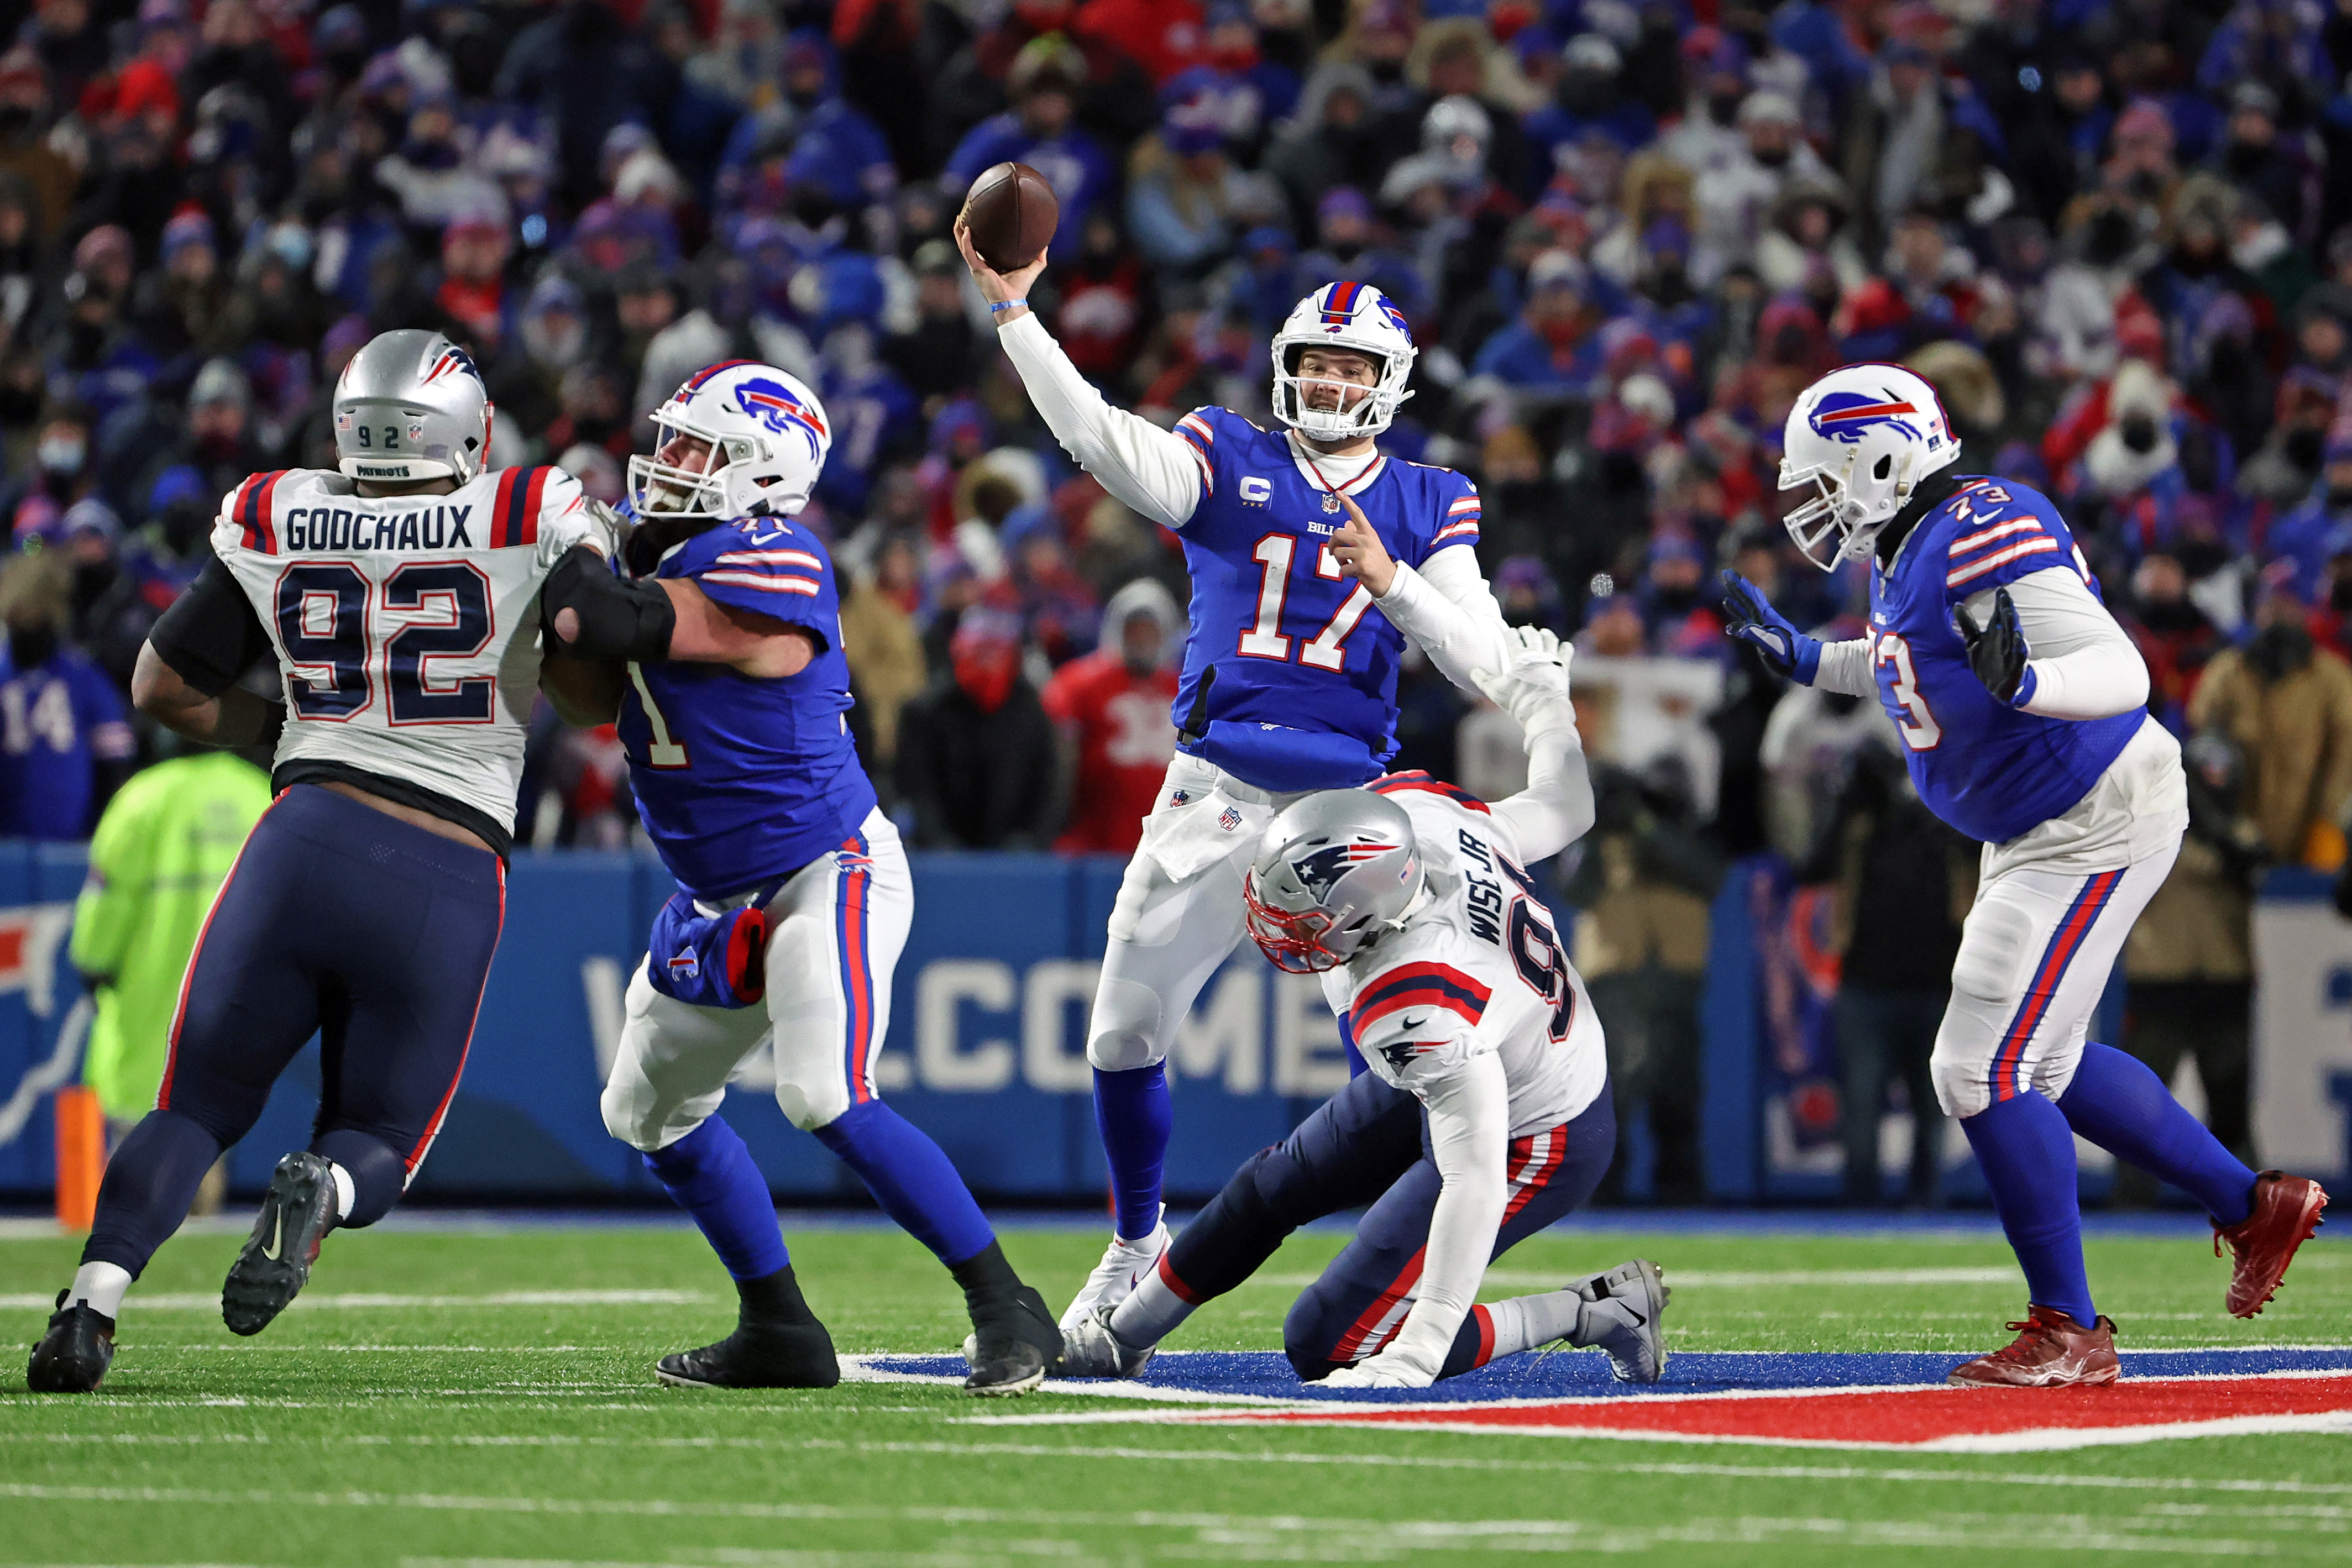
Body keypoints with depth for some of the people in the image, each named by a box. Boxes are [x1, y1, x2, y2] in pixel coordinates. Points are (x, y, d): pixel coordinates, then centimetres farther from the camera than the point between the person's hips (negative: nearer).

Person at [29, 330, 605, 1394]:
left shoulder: (274, 524, 10)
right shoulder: (528, 522, 2)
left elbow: (164, 686, 17)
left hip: (310, 836, 1)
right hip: (451, 882, -1)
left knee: (198, 1106, 14)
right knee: (378, 1143, 16)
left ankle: (93, 1297, -12)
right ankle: (319, 1189, -21)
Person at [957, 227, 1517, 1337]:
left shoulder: (1427, 507, 8)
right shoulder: (1228, 464, 5)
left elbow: (1485, 661, 0)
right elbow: (1097, 435, -12)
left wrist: (1391, 583, -15)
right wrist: (1012, 308, -22)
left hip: (1347, 800, -1)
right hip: (1215, 792, 1)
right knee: (1125, 1032, 5)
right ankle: (1138, 1244, 27)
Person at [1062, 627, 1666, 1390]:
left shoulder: (1419, 1014, -41)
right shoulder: (1411, 804, -22)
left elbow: (1477, 1183, -37)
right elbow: (1567, 805, -4)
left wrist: (1416, 1358, -35)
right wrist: (1539, 693, 16)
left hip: (1534, 1146, -9)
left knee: (1324, 1346, -7)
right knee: (1272, 1187, 21)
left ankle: (1591, 1311, 1)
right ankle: (1117, 1337, 43)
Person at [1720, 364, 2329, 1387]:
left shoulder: (1988, 538, -25)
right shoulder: (1909, 551, 5)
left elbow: (2122, 674, -31)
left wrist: (2022, 683, -49)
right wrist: (1804, 659, 23)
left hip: (2095, 831, -11)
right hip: (2035, 833, 11)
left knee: (1985, 1074, -11)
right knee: (2041, 1066, 20)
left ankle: (2070, 1333, -3)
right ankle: (2255, 1207, 33)